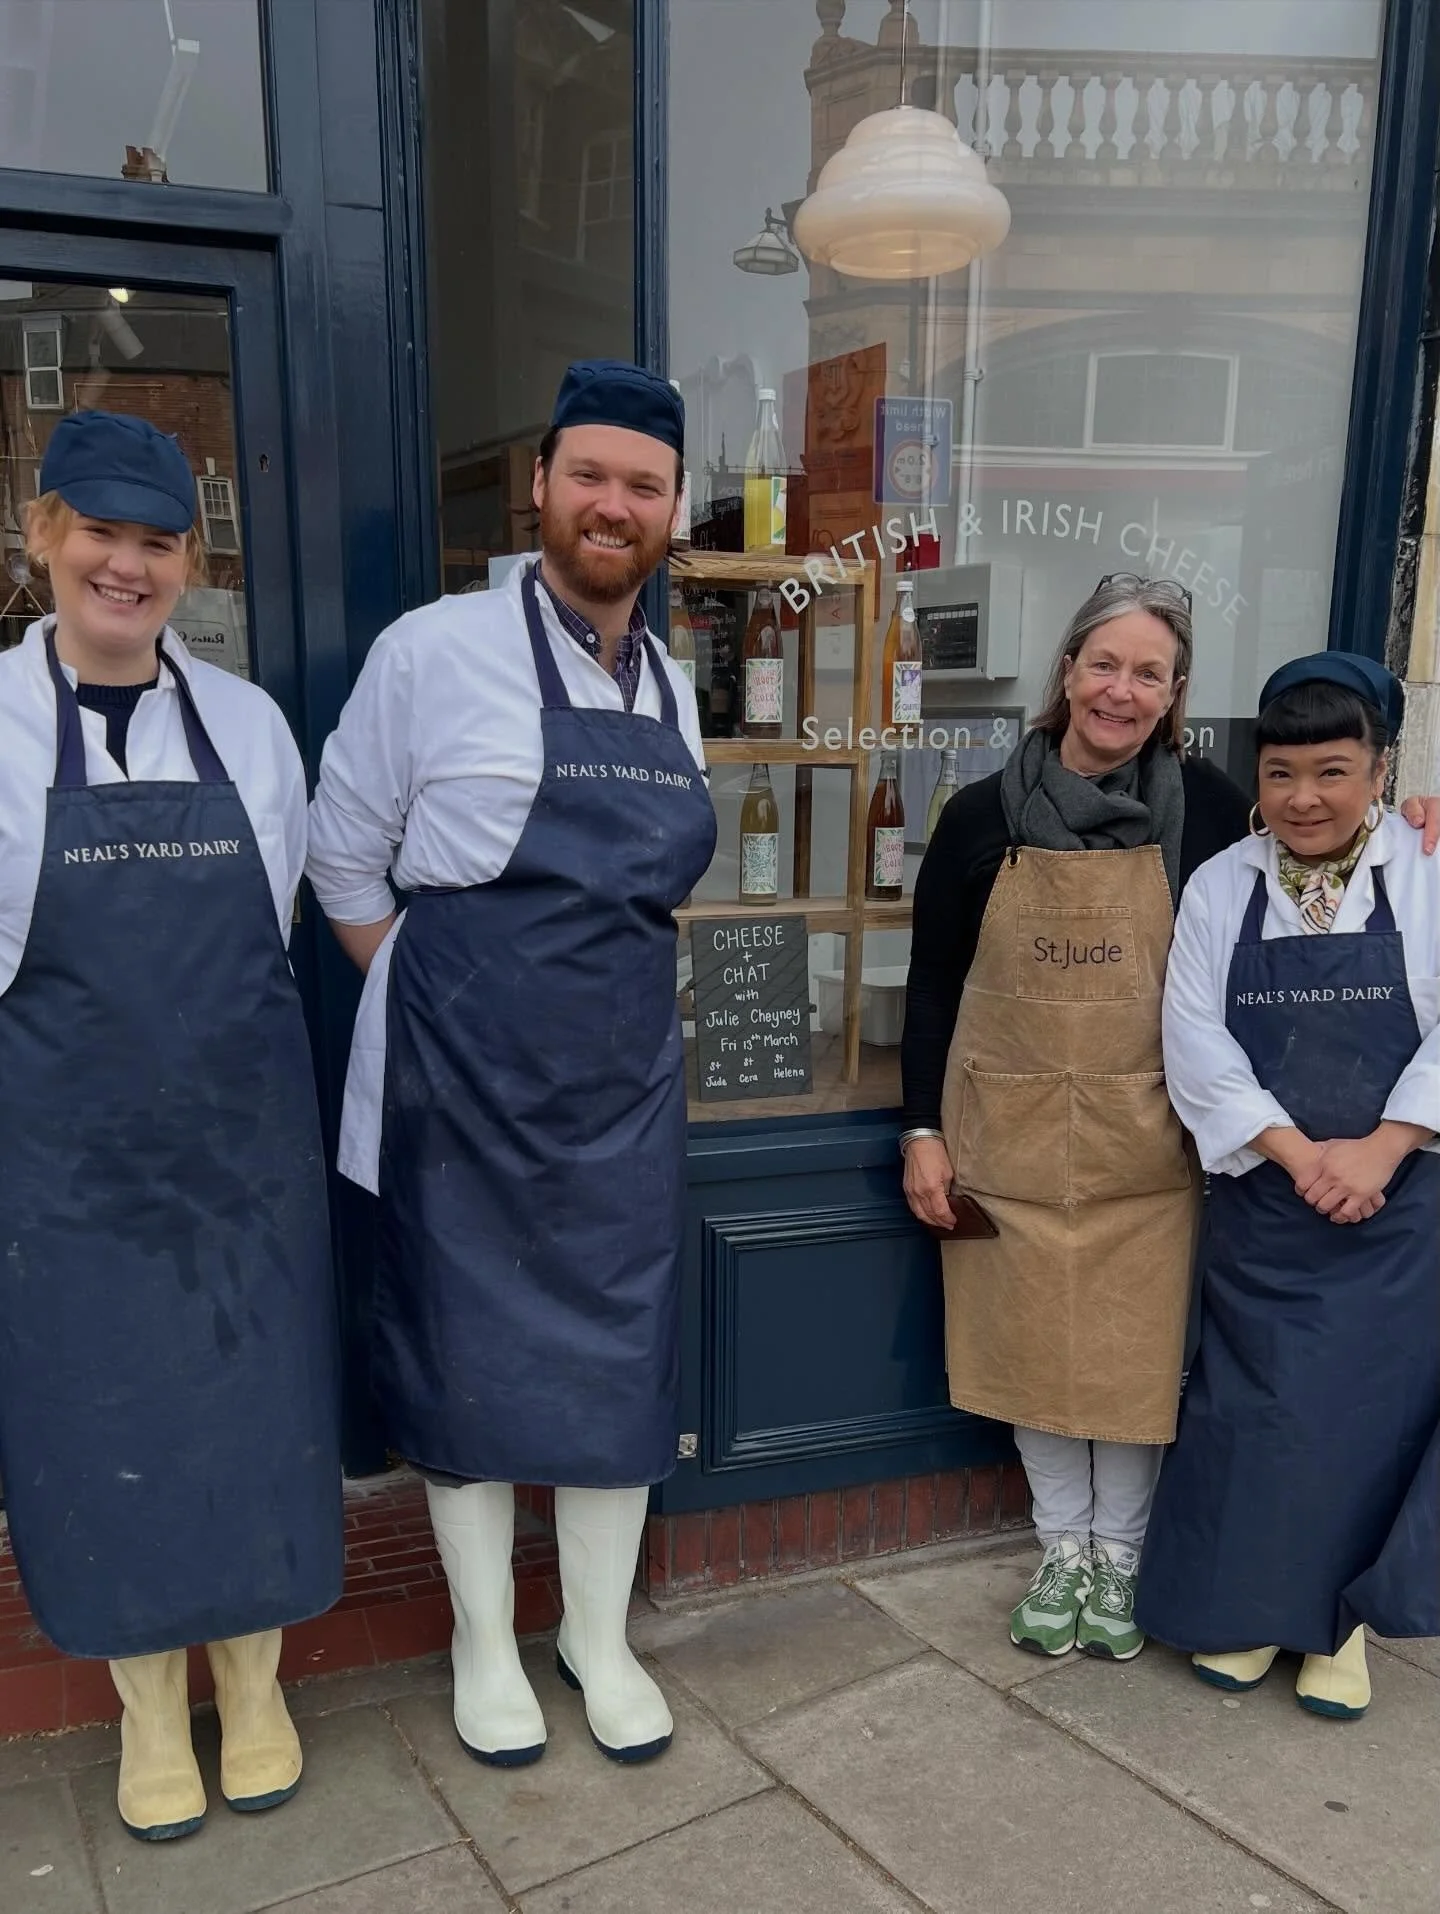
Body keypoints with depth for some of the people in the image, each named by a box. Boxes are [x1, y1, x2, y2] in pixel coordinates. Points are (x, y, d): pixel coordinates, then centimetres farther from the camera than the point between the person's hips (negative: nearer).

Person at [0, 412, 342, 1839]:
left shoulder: (247, 722, 2)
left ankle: (253, 1683, 33)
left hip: (242, 1130, 2)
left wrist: (204, 1045, 7)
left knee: (252, 1401, 11)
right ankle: (149, 1709, 32)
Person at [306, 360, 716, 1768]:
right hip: (460, 1076, -4)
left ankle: (600, 1637, 33)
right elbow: (343, 863, -3)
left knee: (617, 1360, 12)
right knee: (465, 1355, 9)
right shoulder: (432, 653, -10)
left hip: (623, 1081, 5)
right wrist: (445, 1010, 2)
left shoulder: (674, 689, 7)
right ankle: (484, 1640, 32)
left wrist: (595, 1000, 15)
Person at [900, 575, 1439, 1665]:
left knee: (1138, 1352, 9)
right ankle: (1063, 1549, 33)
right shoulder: (985, 816, -2)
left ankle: (1120, 1556, 33)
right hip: (1014, 1137, 1)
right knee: (1035, 1343, 11)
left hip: (1145, 1142, 0)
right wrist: (924, 1131, 1)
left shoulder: (1204, 808, -3)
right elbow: (933, 982, 3)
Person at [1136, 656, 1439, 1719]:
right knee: (1252, 1404, 8)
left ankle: (1334, 1614, 28)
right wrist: (1295, 1151, -16)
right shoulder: (1220, 887, -2)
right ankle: (1245, 1604, 28)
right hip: (1259, 1203, 1)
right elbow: (1196, 1043, -7)